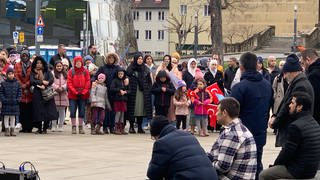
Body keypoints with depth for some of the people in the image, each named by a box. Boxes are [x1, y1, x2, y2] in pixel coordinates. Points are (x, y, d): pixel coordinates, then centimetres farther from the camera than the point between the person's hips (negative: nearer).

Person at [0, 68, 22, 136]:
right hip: (6, 104, -2)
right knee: (6, 116, 2)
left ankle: (12, 130, 14)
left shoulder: (17, 83, 4)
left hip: (14, 103, 2)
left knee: (13, 117, 8)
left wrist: (17, 99, -4)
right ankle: (7, 130, 8)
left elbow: (19, 92, 7)